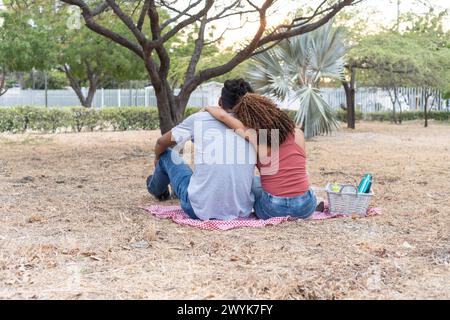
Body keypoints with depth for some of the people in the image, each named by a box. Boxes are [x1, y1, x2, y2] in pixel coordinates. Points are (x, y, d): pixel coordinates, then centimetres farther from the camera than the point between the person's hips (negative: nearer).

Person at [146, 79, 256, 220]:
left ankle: (157, 189, 53)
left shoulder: (199, 118, 0)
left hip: (200, 210, -2)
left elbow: (162, 143, 14)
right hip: (242, 212, 3)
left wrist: (157, 158, 36)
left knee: (166, 153, 22)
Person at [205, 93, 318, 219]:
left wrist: (209, 108, 14)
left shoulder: (256, 137, -9)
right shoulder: (298, 134, 0)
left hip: (273, 210, -2)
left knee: (252, 181, 30)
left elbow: (222, 115, -7)